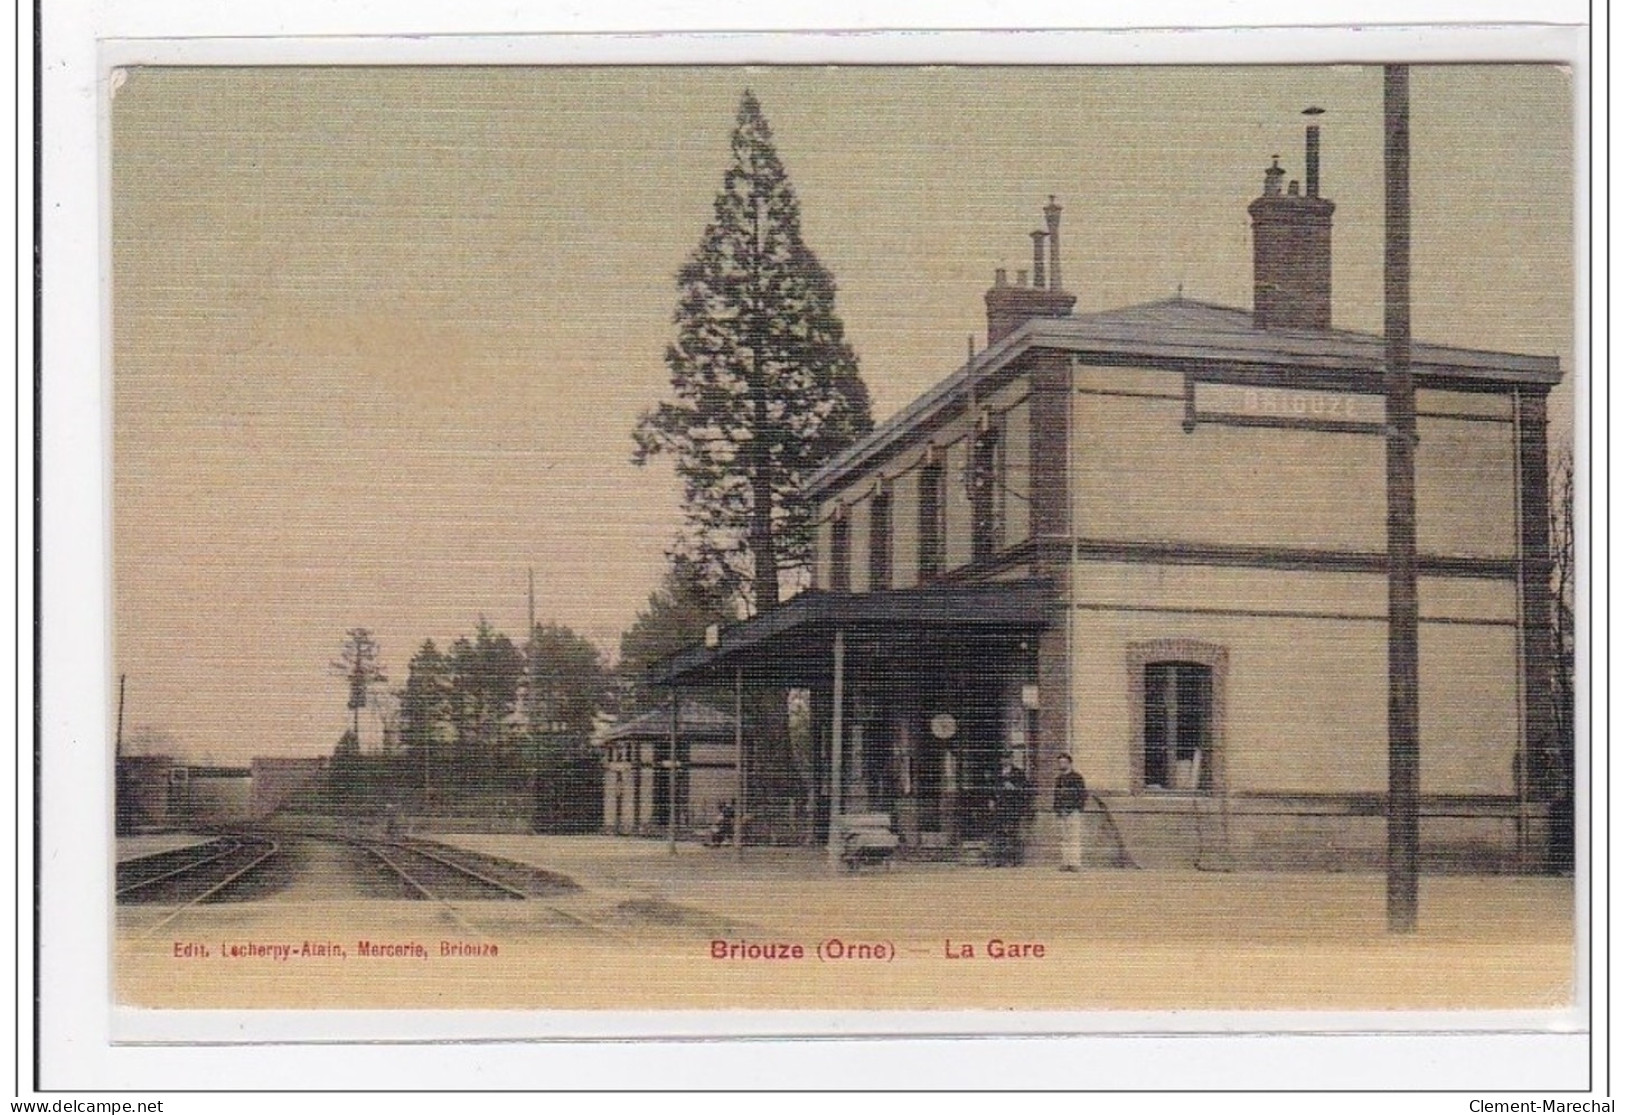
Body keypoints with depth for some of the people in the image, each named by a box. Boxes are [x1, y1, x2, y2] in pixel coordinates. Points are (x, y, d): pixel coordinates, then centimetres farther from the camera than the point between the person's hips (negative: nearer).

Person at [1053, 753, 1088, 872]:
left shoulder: (1077, 777, -2)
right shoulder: (1059, 778, 18)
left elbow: (1082, 795, -5)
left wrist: (1077, 807, -13)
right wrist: (1057, 809, 14)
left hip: (1074, 812, -7)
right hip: (1062, 812, 7)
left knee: (1075, 837, -10)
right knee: (1064, 838, 7)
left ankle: (1075, 862, -11)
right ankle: (1065, 863, 9)